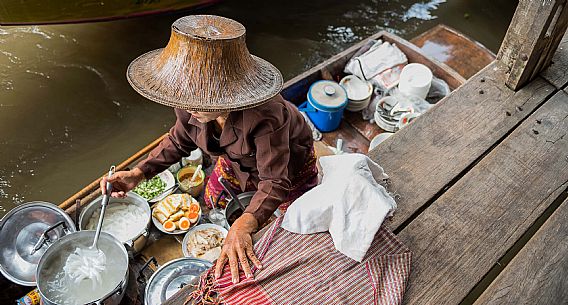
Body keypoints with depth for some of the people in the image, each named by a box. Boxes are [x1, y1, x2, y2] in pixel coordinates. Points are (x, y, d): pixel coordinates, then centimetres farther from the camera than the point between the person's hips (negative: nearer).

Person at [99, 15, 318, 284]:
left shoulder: (266, 116, -47)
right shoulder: (191, 102, -27)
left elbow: (275, 181, -42)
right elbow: (180, 140, -7)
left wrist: (243, 225, -59)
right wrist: (139, 173, -20)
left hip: (287, 167, -4)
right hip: (236, 161, 5)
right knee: (211, 203, 19)